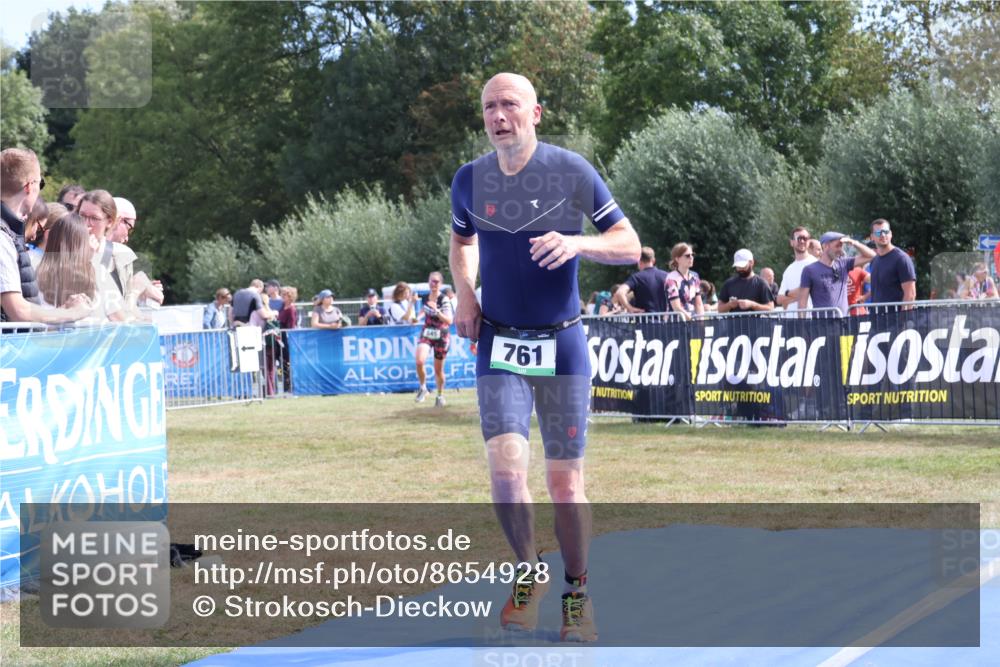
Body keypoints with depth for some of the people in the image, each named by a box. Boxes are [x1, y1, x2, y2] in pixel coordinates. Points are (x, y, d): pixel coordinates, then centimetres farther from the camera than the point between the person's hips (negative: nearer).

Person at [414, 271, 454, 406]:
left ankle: (440, 396, 29)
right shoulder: (425, 297, 1)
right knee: (420, 362, -22)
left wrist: (436, 311, -36)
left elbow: (449, 321, -25)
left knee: (438, 369, 6)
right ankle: (423, 388, 0)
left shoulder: (444, 300, -15)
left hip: (441, 336, -3)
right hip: (426, 334, 3)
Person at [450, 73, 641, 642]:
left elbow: (629, 244, -4)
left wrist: (577, 243, -23)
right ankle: (530, 573, 12)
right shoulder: (470, 180, 2)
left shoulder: (572, 171, -7)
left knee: (565, 481, -1)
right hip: (499, 345, 2)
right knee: (506, 471, -13)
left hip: (562, 344, -2)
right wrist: (465, 294, 4)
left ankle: (577, 592, 19)